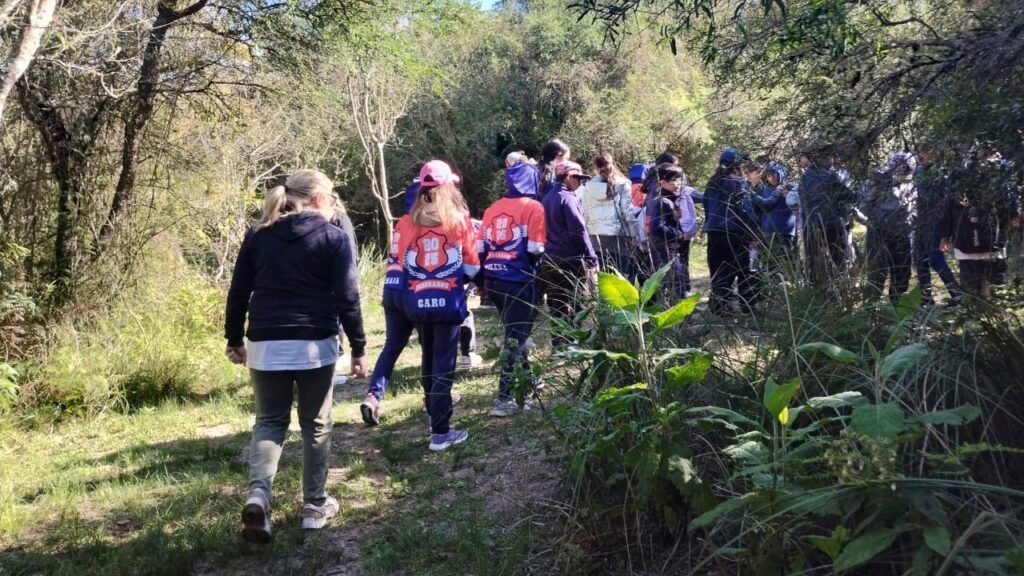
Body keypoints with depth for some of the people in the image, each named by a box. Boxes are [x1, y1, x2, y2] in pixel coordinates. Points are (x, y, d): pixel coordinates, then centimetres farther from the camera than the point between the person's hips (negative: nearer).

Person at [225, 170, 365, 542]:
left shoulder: (258, 235, 7)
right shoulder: (333, 238, -3)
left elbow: (238, 293, 7)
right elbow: (347, 298, -7)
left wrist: (235, 339, 17)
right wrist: (358, 346, 0)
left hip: (266, 344, 3)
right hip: (315, 345, -2)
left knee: (269, 422, 15)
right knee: (316, 426, 12)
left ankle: (258, 494, -7)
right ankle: (315, 506, 19)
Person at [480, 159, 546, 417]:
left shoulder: (493, 208, 13)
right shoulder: (533, 207, -5)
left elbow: (481, 247, 11)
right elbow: (535, 249, -10)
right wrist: (534, 269, 8)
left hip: (493, 279, 7)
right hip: (518, 280, -6)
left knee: (513, 331, 24)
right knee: (515, 336, 0)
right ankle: (504, 399, -2)